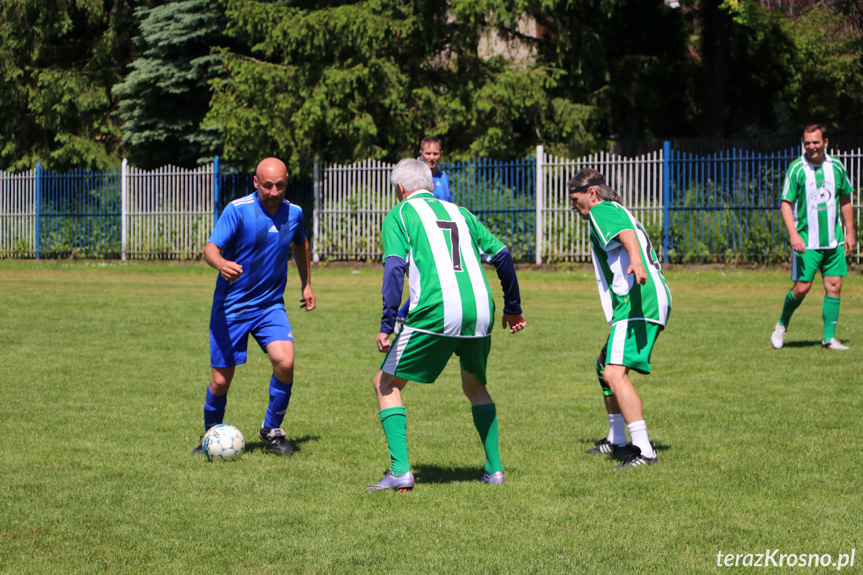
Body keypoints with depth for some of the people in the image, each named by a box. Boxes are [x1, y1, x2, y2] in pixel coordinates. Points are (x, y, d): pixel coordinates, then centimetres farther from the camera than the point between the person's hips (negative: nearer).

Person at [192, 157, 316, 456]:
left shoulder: (294, 213, 1)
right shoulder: (238, 210, -14)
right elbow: (211, 247, -23)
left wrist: (306, 284, 28)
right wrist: (221, 263, -45)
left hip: (270, 305, 3)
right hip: (231, 306, -3)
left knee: (285, 361, -20)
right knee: (221, 380, -1)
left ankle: (272, 430, 1)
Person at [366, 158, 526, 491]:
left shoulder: (398, 216, 10)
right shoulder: (459, 213, 24)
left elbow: (395, 267, -5)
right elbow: (501, 255, 21)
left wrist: (386, 325, -9)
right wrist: (513, 308, 31)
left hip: (434, 312, -5)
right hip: (480, 310, 5)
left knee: (387, 384, 9)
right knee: (475, 386, 28)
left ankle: (400, 471, -4)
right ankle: (494, 469, 21)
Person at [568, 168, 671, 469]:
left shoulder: (602, 211, -4)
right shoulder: (619, 212, 27)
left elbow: (627, 234, -25)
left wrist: (636, 261, -44)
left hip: (637, 305, -11)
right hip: (653, 302, 11)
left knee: (615, 373, -22)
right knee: (604, 366, 26)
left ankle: (644, 450, -30)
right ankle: (617, 441, 37)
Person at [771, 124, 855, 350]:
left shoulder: (836, 167, 5)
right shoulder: (796, 169, -6)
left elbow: (845, 200, 15)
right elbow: (786, 204, -8)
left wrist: (849, 233, 13)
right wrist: (793, 234, -20)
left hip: (834, 239, 4)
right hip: (806, 241, -4)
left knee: (834, 286, 0)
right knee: (802, 287, -5)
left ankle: (829, 338, 7)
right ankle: (782, 324, 21)